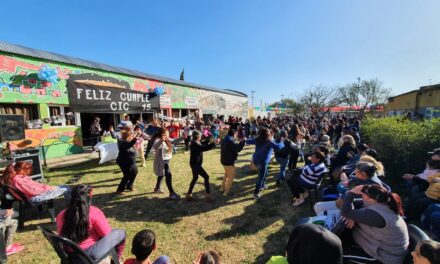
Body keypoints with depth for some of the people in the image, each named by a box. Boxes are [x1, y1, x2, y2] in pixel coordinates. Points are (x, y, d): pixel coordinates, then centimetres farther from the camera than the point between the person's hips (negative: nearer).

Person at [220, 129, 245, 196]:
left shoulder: (225, 139, 12)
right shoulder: (230, 140, -22)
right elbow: (237, 149, -25)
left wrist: (239, 143, 10)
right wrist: (242, 142, -14)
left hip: (224, 160, 10)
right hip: (229, 161, -10)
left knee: (227, 175, 27)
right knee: (231, 177, 4)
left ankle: (222, 188, 36)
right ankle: (226, 192, 11)